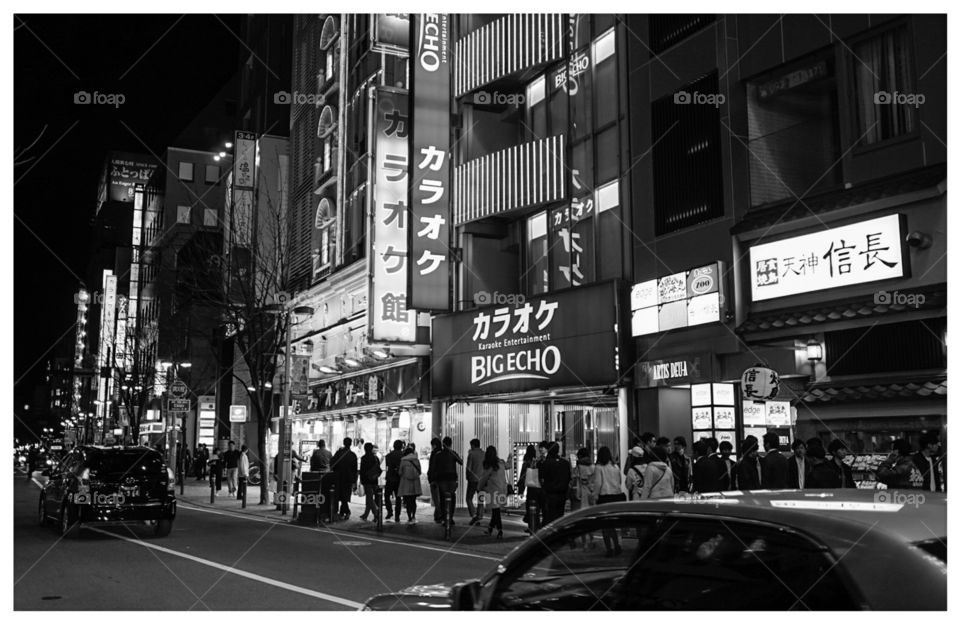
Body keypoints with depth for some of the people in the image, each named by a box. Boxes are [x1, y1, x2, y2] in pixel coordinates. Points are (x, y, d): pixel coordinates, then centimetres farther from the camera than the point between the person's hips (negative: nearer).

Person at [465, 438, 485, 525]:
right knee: (480, 500, 10)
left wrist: (467, 477, 7)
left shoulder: (471, 454, -7)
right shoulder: (484, 454, 5)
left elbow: (468, 467, -8)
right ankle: (479, 517, 7)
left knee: (469, 498, 6)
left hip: (473, 480, -4)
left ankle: (473, 515, -9)